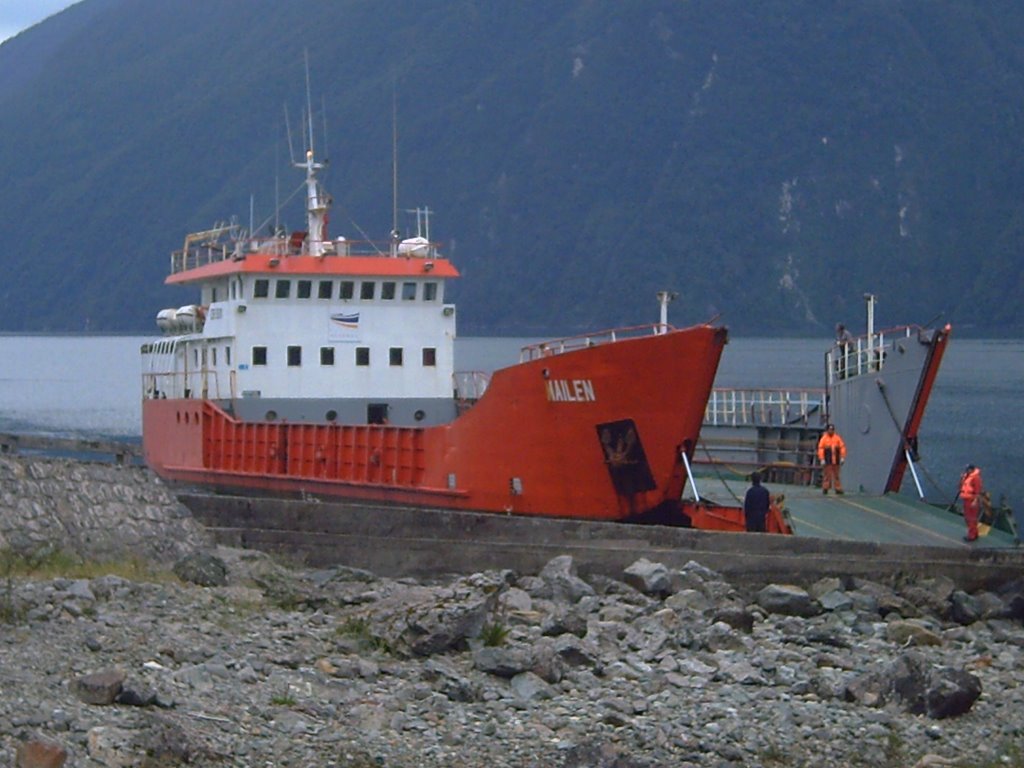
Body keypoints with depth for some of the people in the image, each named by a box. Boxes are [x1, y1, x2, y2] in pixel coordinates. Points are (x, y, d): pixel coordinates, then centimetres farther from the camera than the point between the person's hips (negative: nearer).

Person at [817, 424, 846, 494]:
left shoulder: (837, 438, 8)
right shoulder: (824, 439, 1)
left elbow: (842, 447, 5)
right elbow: (820, 449, -4)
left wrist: (842, 458, -3)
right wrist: (822, 459, -11)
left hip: (836, 461, 2)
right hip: (827, 462, -2)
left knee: (836, 475, 4)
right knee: (827, 475, -5)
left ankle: (838, 489, 5)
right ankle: (825, 488, 0)